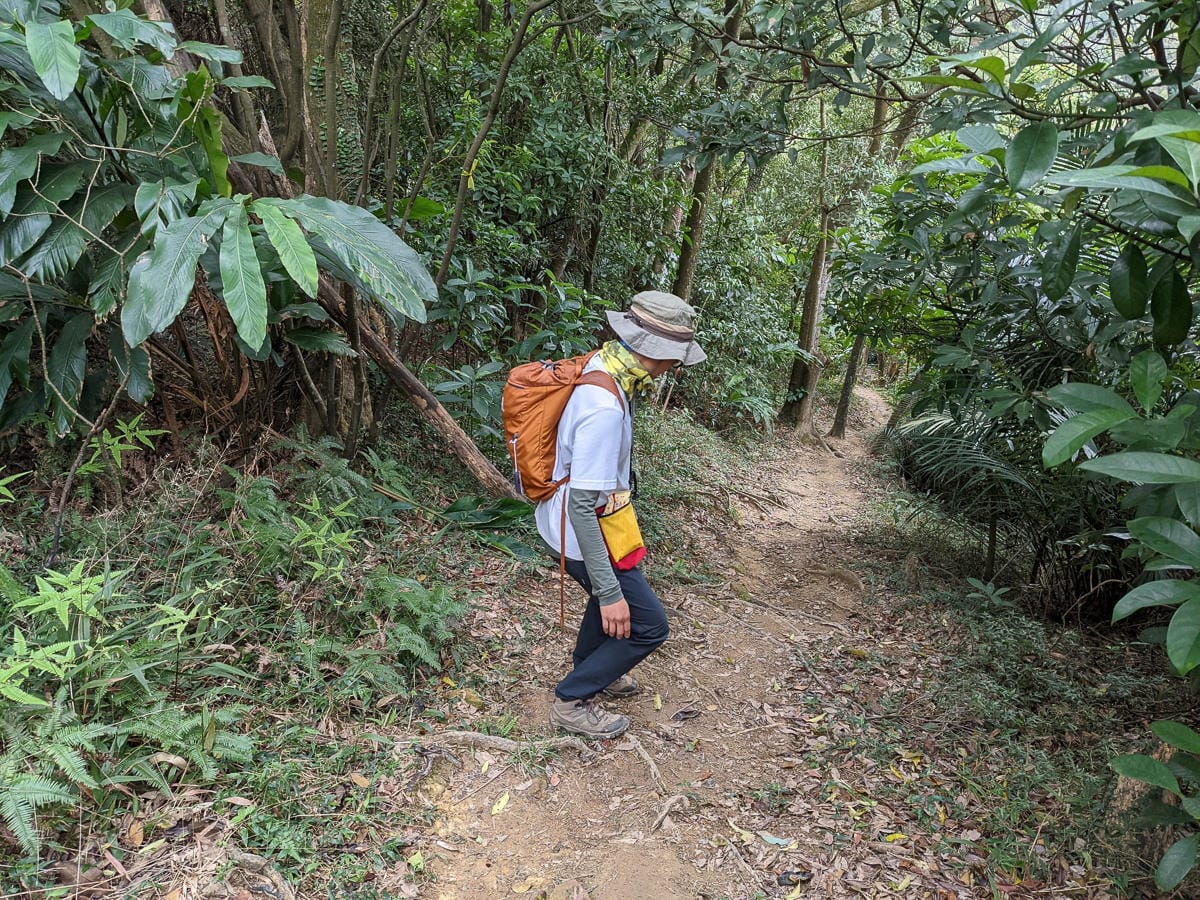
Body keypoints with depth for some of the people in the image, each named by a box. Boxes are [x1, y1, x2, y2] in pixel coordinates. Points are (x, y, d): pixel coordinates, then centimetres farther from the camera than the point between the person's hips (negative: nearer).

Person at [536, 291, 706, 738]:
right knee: (647, 624, 1)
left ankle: (590, 670, 53)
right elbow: (582, 504, -33)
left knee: (612, 593, 30)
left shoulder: (600, 366, -4)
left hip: (584, 517, 10)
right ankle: (572, 701, 17)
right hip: (583, 531, -10)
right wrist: (610, 593, -29)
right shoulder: (605, 408, -34)